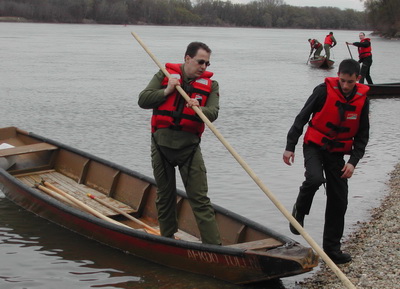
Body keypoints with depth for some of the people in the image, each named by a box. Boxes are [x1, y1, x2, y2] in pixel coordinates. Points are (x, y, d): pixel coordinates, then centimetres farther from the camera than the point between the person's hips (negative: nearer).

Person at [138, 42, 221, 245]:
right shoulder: (164, 75, 3)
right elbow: (143, 100, -2)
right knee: (165, 196, 13)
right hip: (161, 144, 1)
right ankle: (167, 238, 29)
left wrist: (198, 109, -31)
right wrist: (167, 91, -14)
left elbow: (213, 113, -10)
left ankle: (214, 245, -6)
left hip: (189, 146, -1)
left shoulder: (210, 85, 4)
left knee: (200, 199, -6)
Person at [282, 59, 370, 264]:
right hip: (315, 146, -4)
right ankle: (299, 211, 0)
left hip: (337, 152, 4)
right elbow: (302, 118, -9)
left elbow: (362, 135, 4)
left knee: (339, 201, 3)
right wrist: (290, 146, -15)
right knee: (315, 178, -32)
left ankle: (332, 248, 16)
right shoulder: (324, 91, -13)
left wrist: (353, 161, -8)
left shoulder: (362, 99, -2)